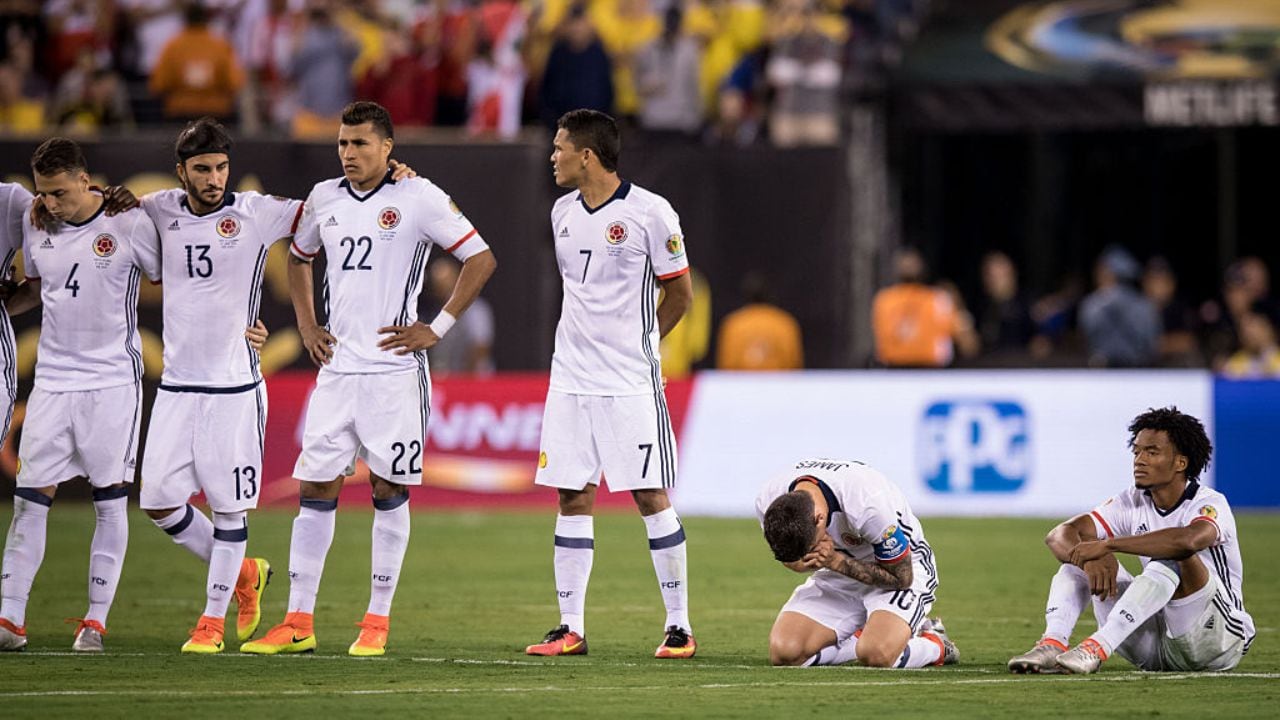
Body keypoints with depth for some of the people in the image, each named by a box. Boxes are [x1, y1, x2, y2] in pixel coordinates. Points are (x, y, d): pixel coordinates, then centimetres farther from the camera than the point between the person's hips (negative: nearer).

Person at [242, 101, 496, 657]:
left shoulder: (418, 198, -6)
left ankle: (377, 621, 8)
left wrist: (437, 328, -8)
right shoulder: (324, 199, 10)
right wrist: (306, 325, 16)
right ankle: (298, 622, 6)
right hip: (336, 369, 5)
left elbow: (481, 260, -5)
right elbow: (298, 257, 29)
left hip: (393, 369, -5)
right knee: (315, 489, 2)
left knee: (389, 491, 0)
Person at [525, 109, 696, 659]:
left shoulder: (650, 213, -9)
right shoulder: (563, 212, 9)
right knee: (573, 498, 4)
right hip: (570, 380, 6)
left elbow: (679, 293, 0)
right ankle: (570, 629, 8)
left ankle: (679, 627, 1)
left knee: (651, 496, -5)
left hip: (631, 384, -6)